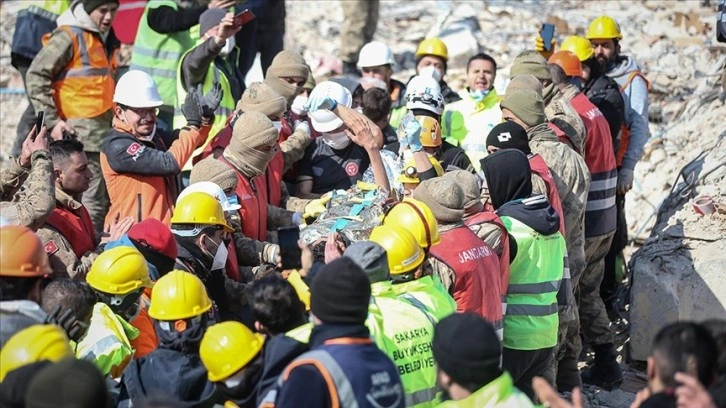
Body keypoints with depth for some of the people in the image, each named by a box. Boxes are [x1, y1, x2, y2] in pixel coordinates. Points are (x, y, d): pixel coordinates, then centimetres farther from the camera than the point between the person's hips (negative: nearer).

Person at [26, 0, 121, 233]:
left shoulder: (104, 38, 19)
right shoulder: (69, 36, -8)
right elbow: (36, 77, -12)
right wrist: (52, 120, -14)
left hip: (104, 132, 9)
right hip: (81, 133, -9)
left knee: (107, 199, 9)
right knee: (93, 201, -12)